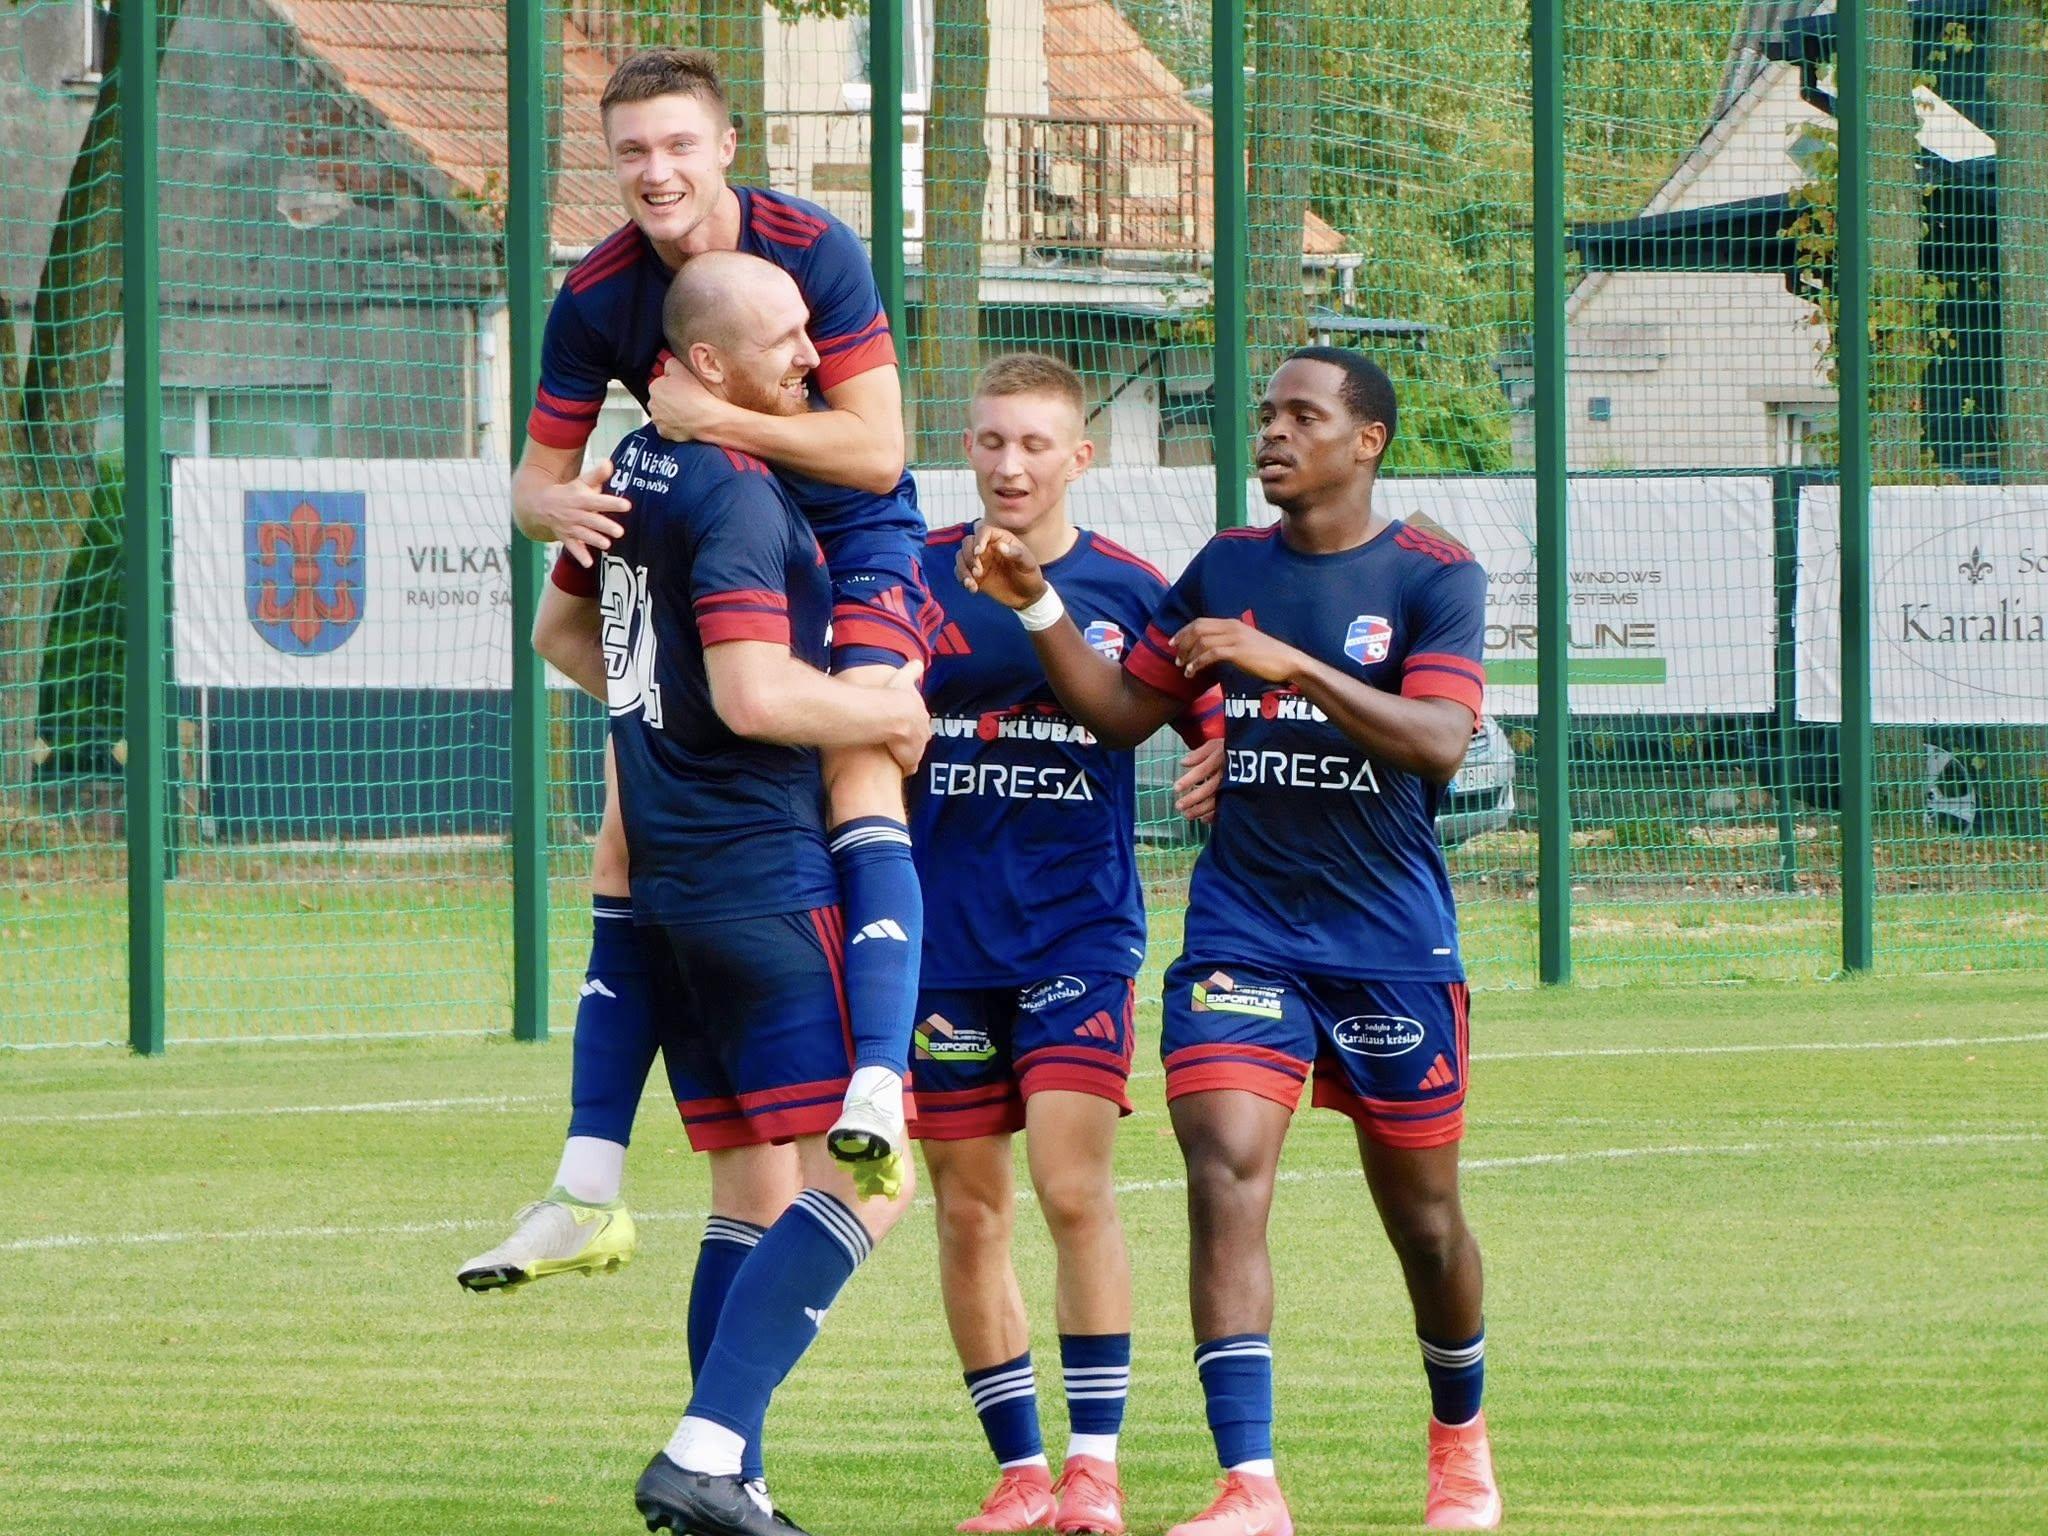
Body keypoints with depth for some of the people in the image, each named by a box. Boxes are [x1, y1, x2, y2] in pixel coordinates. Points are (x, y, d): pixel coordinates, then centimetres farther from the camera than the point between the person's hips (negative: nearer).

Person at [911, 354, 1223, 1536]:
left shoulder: (1130, 592, 0)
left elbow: (1214, 731, 9)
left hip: (1081, 932, -2)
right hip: (945, 938, 2)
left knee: (1074, 1184, -13)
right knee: (970, 1211, 4)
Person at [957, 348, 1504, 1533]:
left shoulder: (1435, 579, -4)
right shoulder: (1226, 570, 9)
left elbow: (1439, 740, -18)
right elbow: (1124, 711, 14)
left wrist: (1289, 661, -25)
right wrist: (1038, 604, 0)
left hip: (1392, 944, -2)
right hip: (1241, 934, 2)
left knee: (1423, 1214, 10)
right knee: (1227, 1179, -17)